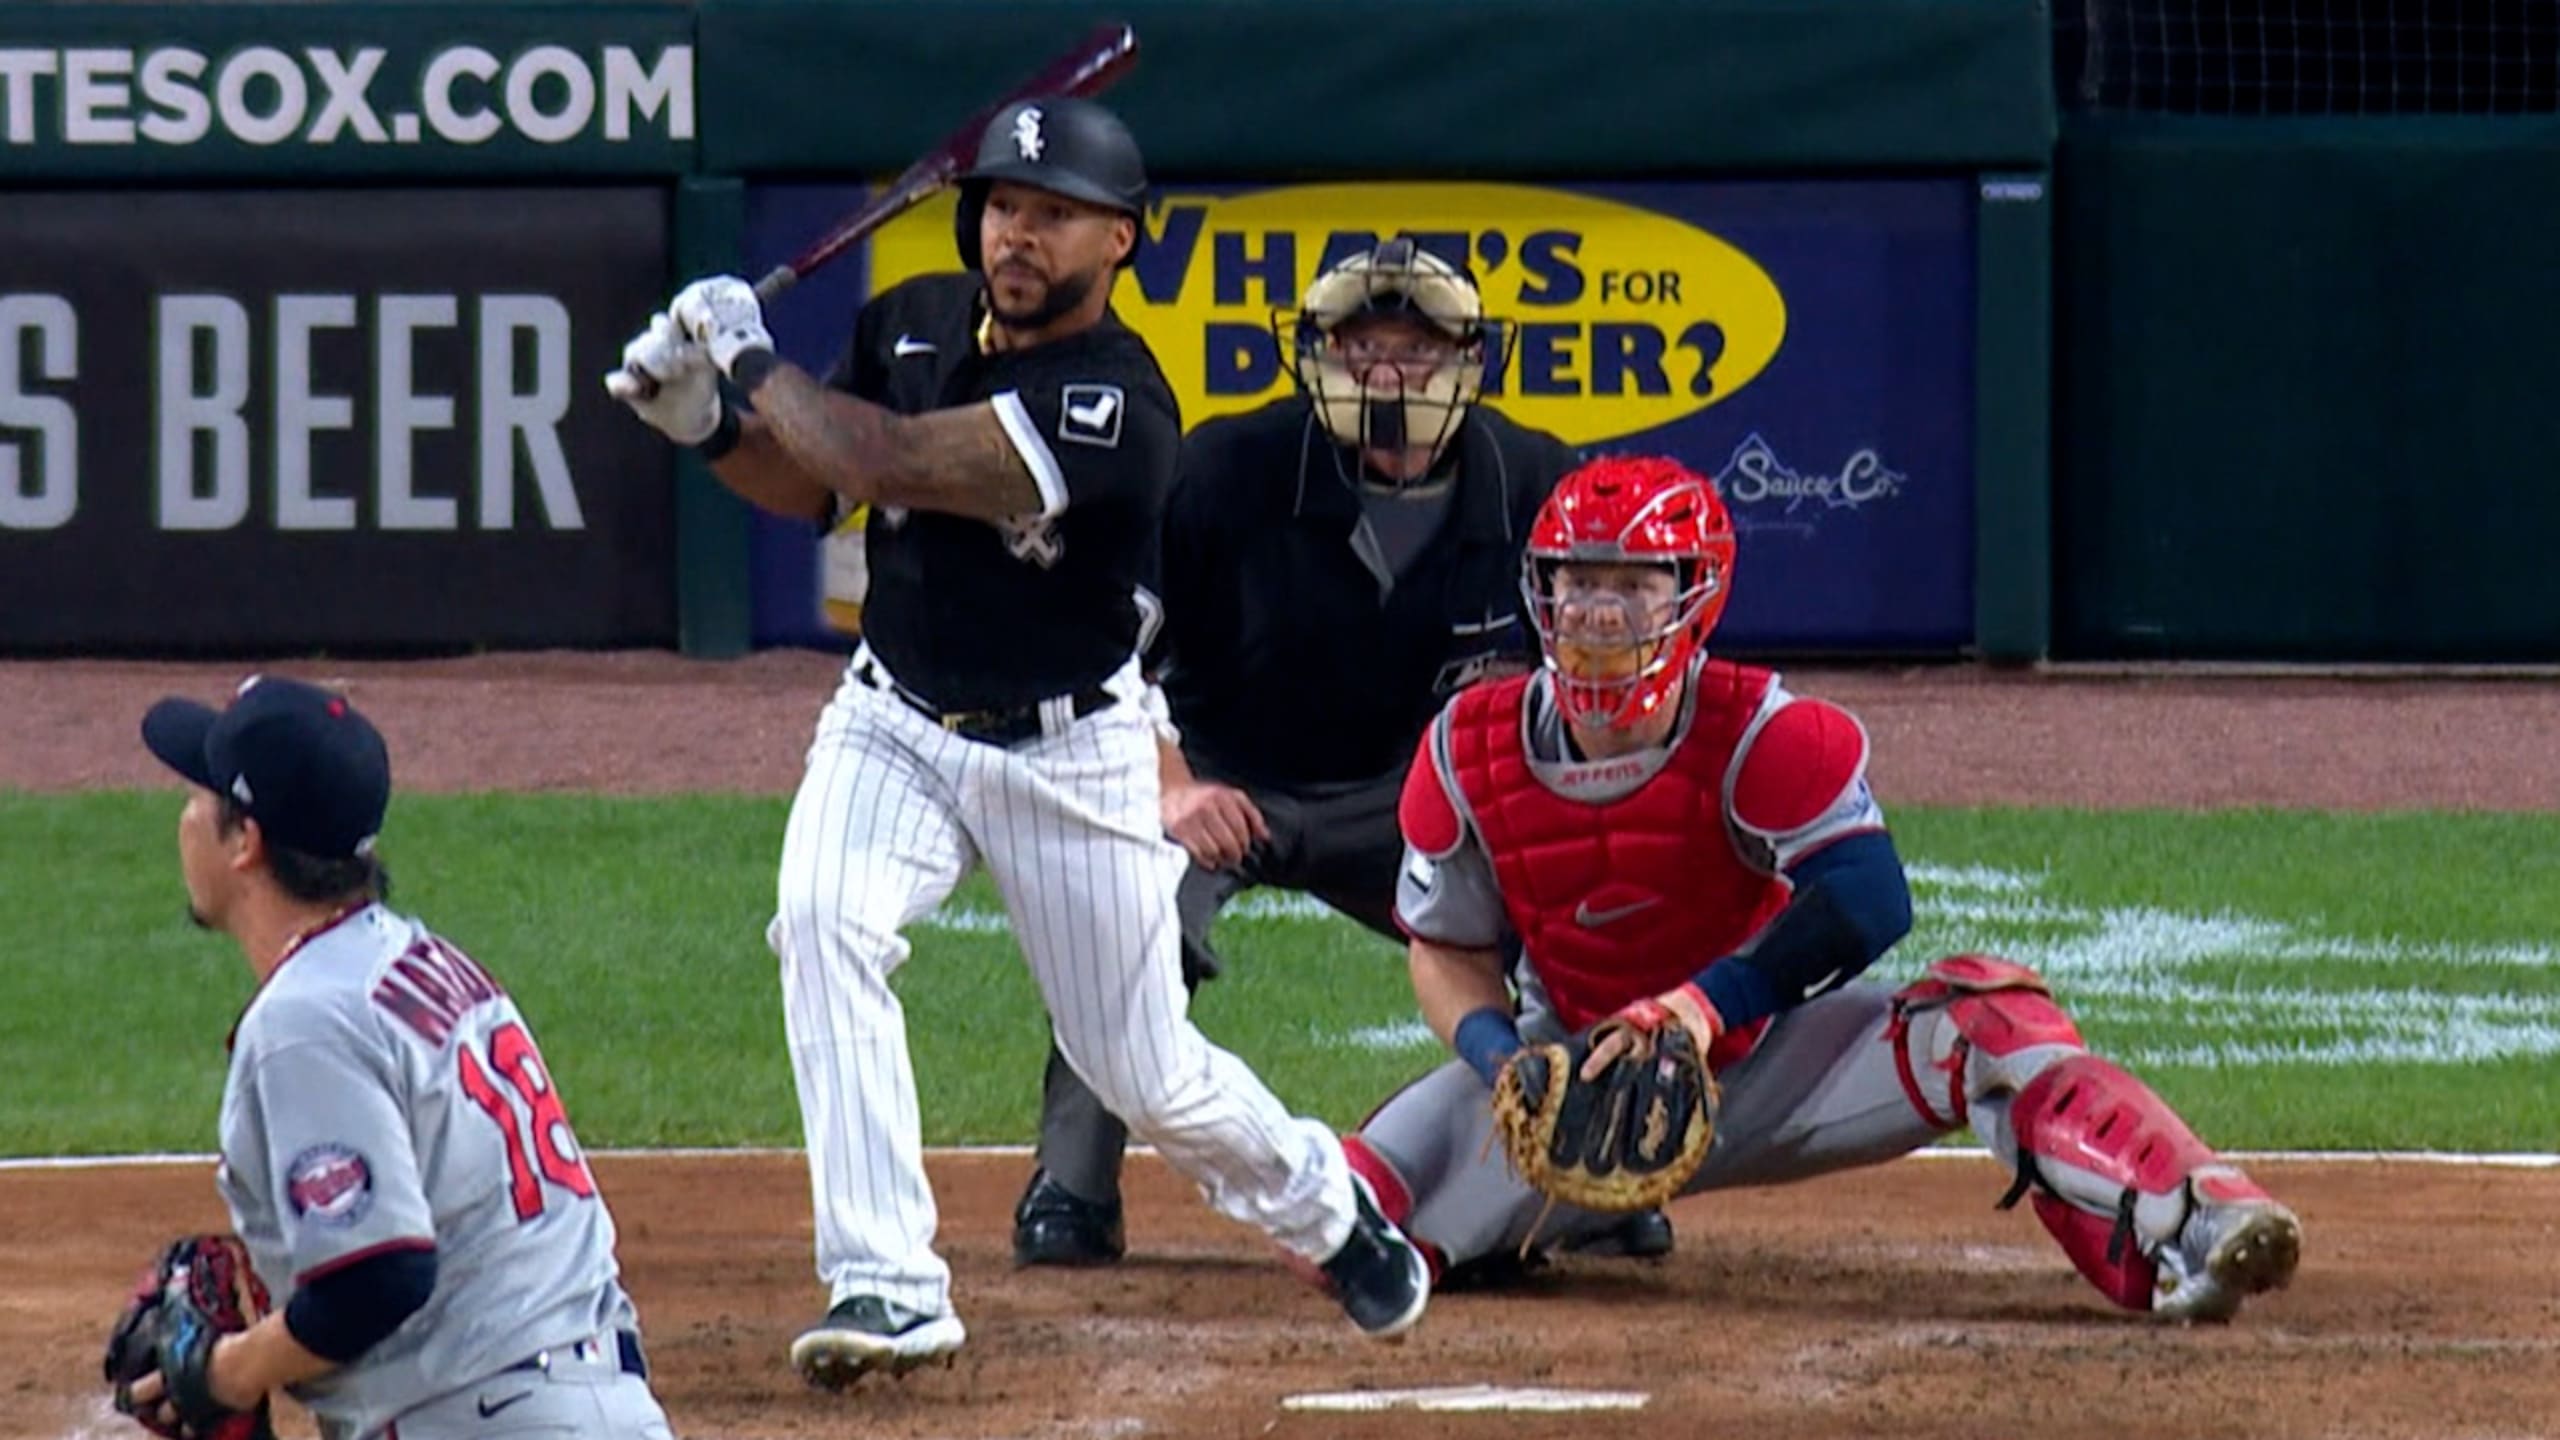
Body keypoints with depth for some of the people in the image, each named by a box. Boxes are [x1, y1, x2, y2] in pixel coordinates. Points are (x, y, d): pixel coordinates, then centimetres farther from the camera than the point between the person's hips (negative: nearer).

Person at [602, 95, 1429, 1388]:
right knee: (824, 924, -26)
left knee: (1145, 1076, 6)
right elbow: (812, 483, 6)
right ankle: (888, 1289, -26)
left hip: (1070, 754, -4)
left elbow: (888, 461, -33)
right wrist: (710, 421, -13)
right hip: (892, 726, 4)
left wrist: (752, 359, -21)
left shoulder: (1117, 407, -26)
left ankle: (1321, 1205, 39)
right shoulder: (914, 322, -4)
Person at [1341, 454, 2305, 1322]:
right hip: (1582, 1071, 2)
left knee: (1983, 1014, -29)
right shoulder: (1472, 753, -12)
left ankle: (2181, 1228, -42)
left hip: (1763, 1050, -2)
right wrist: (1499, 1056, -23)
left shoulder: (1763, 736, -22)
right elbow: (1448, 949, -2)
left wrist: (1708, 1004, -43)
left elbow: (1867, 900, -34)